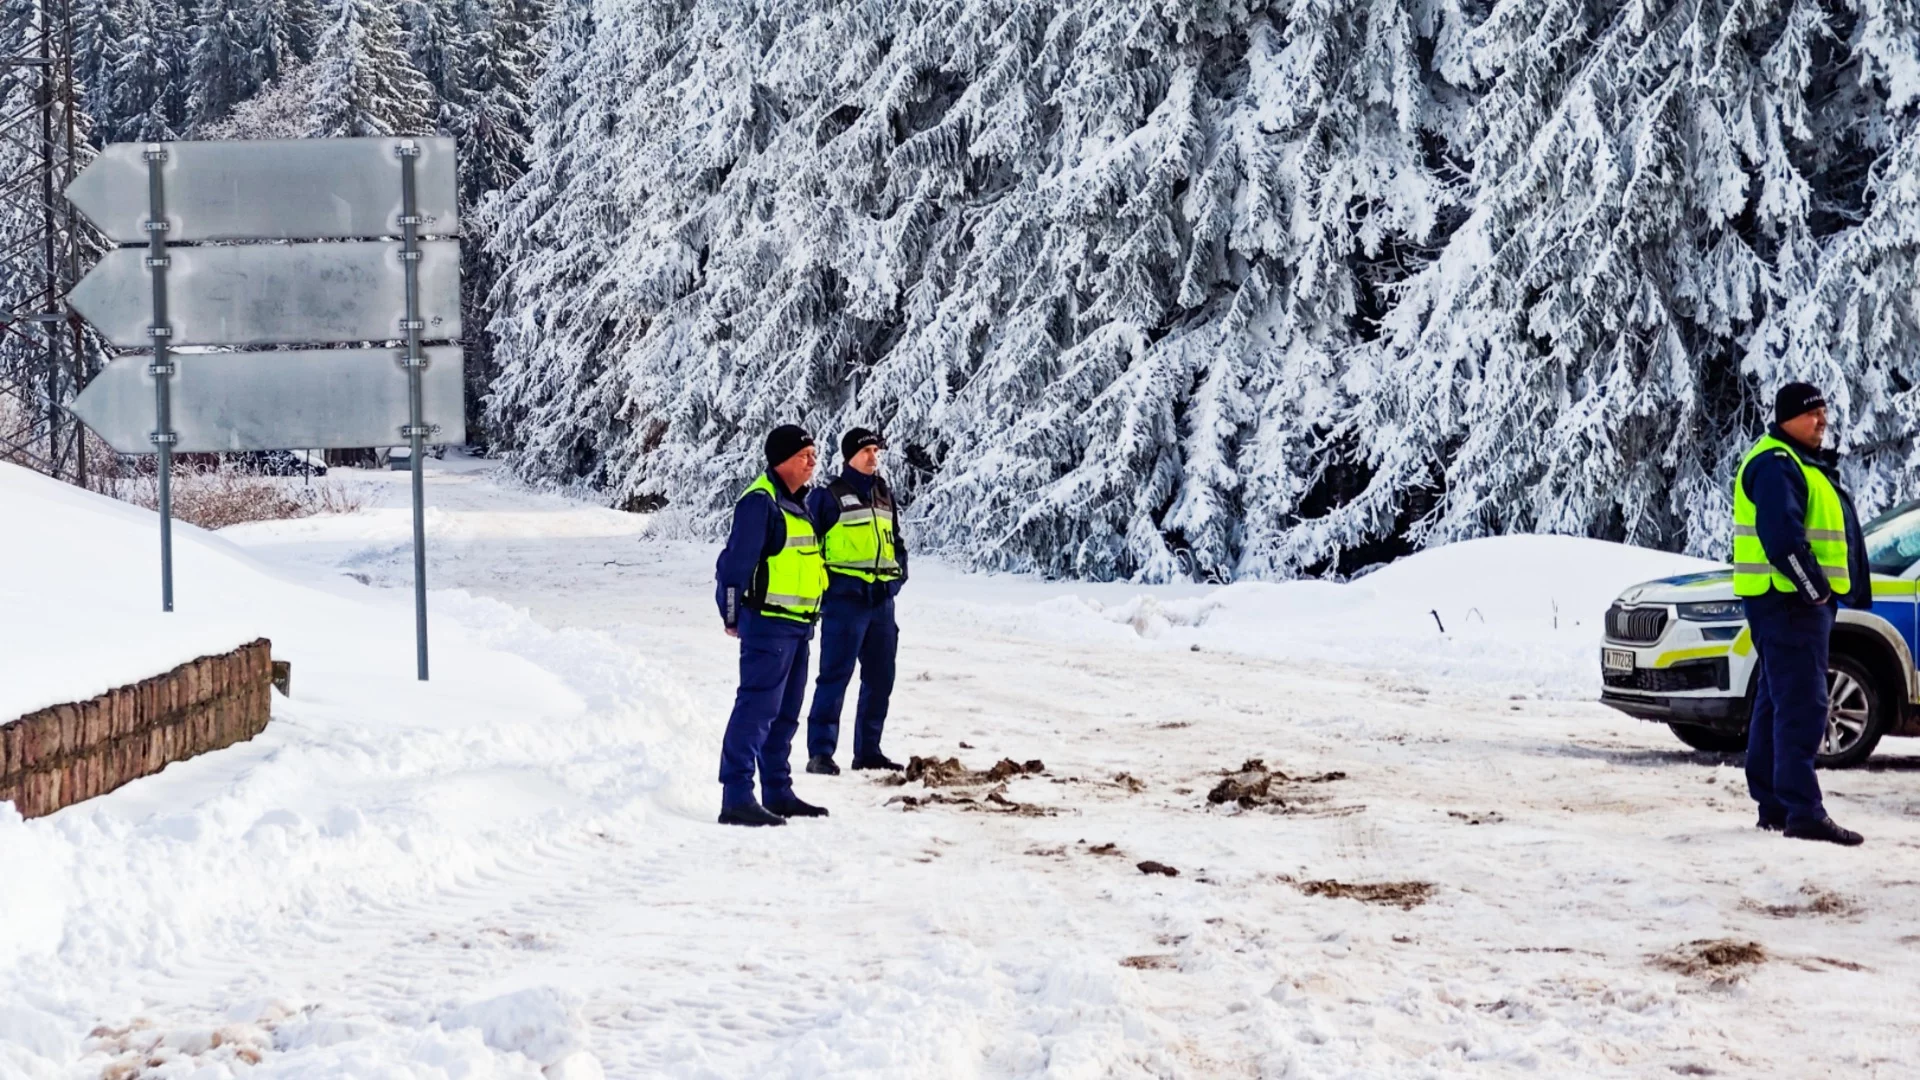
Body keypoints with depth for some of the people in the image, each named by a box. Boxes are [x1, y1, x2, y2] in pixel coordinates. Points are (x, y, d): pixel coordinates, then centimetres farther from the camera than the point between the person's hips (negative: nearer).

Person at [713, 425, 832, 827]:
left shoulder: (797, 504, 16)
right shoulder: (760, 501, -14)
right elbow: (736, 560, -17)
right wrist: (732, 612, -16)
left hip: (797, 626, 10)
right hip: (768, 623, -10)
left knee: (786, 713, 15)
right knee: (756, 707, -13)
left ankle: (778, 793, 24)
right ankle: (736, 798, -16)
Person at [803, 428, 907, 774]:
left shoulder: (884, 495, 16)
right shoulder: (829, 496, -5)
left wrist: (899, 574, 11)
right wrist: (822, 582, -9)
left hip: (882, 600, 7)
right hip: (845, 599, -7)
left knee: (880, 678, 10)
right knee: (835, 676, -10)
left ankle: (868, 751, 19)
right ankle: (820, 752, -9)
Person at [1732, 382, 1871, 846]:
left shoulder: (1805, 464, 21)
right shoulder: (1775, 465, -14)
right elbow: (1781, 537, -25)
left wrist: (1821, 591, 15)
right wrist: (1813, 587, -20)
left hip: (1803, 602, 11)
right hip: (1788, 600, -11)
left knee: (1777, 701, 14)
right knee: (1801, 706, -15)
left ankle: (1773, 804, 21)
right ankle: (1803, 812, -19)